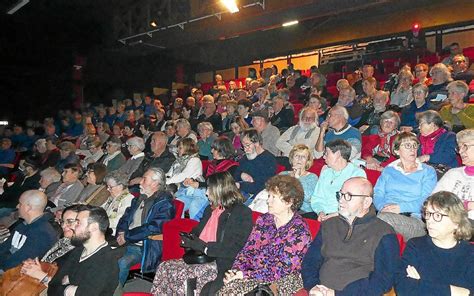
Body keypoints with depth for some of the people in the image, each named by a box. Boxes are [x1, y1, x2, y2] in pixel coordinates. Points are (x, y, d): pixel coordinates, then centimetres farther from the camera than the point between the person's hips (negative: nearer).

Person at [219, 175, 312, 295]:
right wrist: (236, 270, -12)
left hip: (281, 282, -5)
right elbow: (248, 250, 7)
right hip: (254, 274, 5)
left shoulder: (299, 230, -12)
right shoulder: (264, 220, 8)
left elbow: (281, 269, -17)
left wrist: (245, 275, -21)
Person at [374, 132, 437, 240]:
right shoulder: (388, 170, 24)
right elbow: (377, 194, 12)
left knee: (384, 218, -34)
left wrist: (401, 207, -16)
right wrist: (383, 207, -11)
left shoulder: (428, 172, 15)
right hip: (386, 213, 2)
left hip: (415, 219, -2)